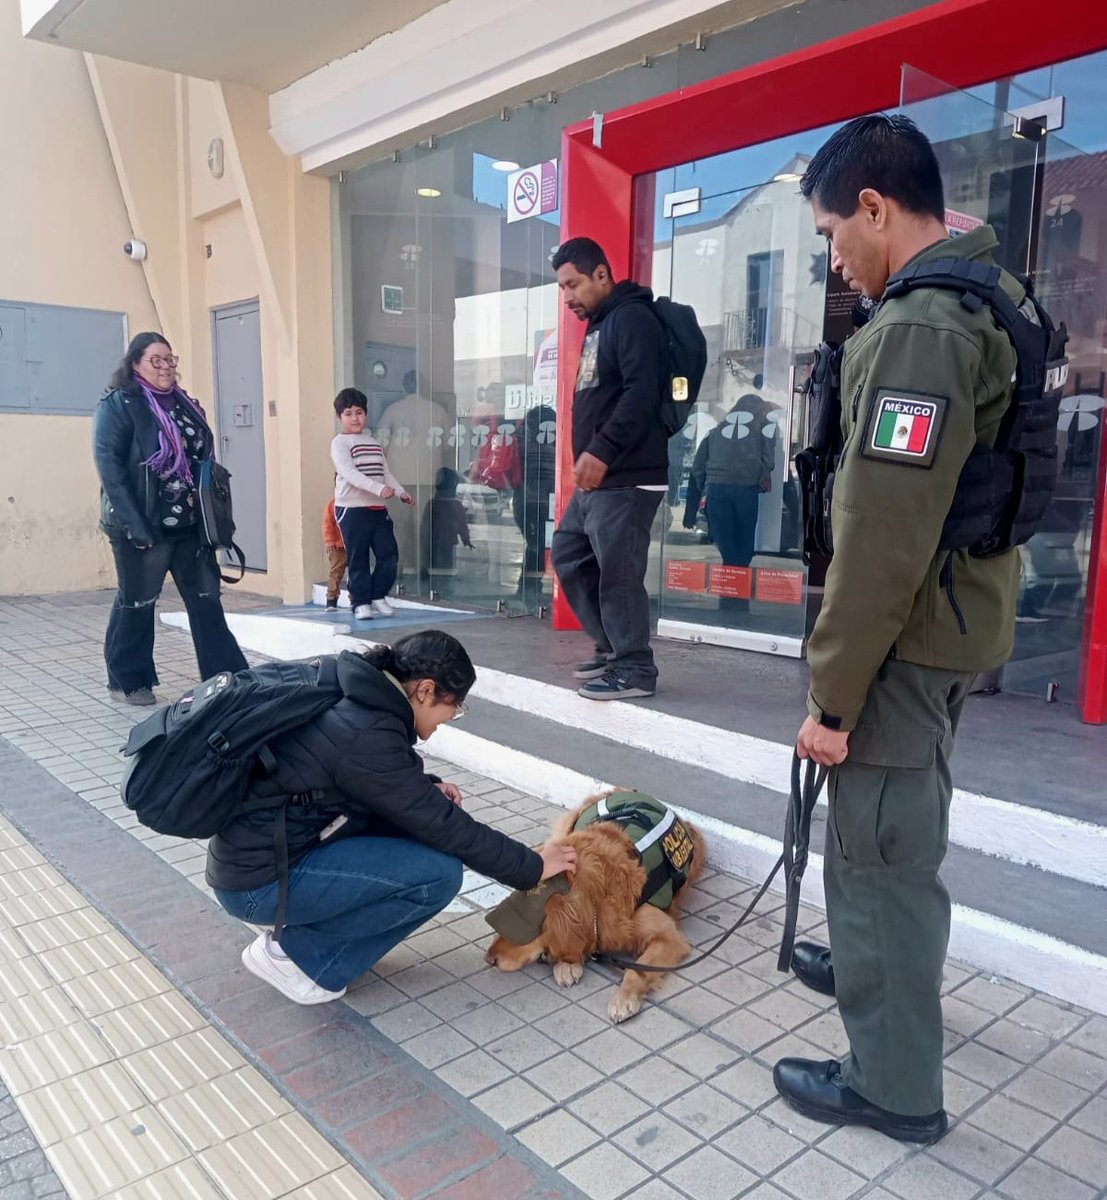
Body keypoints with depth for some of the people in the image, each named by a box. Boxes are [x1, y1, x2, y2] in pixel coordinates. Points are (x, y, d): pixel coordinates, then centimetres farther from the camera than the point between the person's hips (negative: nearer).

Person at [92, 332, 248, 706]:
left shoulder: (186, 404, 14)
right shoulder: (116, 406, -6)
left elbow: (205, 461, 16)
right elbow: (110, 468, -15)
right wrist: (135, 525, -22)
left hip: (190, 523, 6)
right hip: (143, 526, -6)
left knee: (207, 600, 5)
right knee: (136, 604, 7)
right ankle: (127, 682, 22)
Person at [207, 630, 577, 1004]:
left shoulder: (357, 699, 1)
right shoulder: (366, 737, -26)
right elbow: (446, 828, -19)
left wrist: (428, 789, 2)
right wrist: (532, 867, -6)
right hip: (260, 881, -10)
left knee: (414, 821, 5)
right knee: (440, 872, -15)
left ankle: (308, 926, 9)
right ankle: (296, 954, -2)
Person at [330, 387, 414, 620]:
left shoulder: (373, 442, 18)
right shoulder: (340, 443, -5)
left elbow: (386, 472, 19)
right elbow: (350, 473, -20)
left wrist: (401, 491, 1)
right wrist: (379, 489, -31)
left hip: (378, 508, 6)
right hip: (352, 509, -6)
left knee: (389, 555, 3)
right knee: (358, 559, -1)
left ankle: (377, 596, 18)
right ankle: (361, 603, 9)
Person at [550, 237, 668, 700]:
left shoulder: (631, 318, -9)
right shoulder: (598, 326, 21)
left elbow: (641, 394, -21)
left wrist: (602, 451, -25)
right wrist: (590, 458, 11)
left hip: (626, 478, -11)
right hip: (594, 478, 11)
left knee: (618, 574, -8)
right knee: (567, 556, 15)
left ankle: (634, 669, 5)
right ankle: (612, 647, 24)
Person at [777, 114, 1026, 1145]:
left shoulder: (918, 328, -22)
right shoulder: (984, 300, 10)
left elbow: (882, 541, -26)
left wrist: (831, 694, -18)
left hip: (907, 639, -10)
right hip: (948, 623, 10)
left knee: (881, 851, 3)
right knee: (884, 828, 25)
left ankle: (895, 1084, 21)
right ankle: (870, 965, 47)